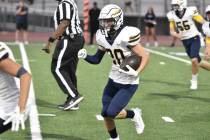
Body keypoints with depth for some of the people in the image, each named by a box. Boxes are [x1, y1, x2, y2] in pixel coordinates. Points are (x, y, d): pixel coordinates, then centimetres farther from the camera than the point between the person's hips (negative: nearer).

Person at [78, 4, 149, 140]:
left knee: (111, 113, -12)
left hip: (128, 84, -7)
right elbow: (97, 60, 9)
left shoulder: (126, 36, -24)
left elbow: (145, 56, -20)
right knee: (105, 113, 7)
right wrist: (85, 56, -10)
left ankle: (134, 114, 17)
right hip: (113, 80, 7)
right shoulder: (103, 37, -2)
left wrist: (136, 72, -33)